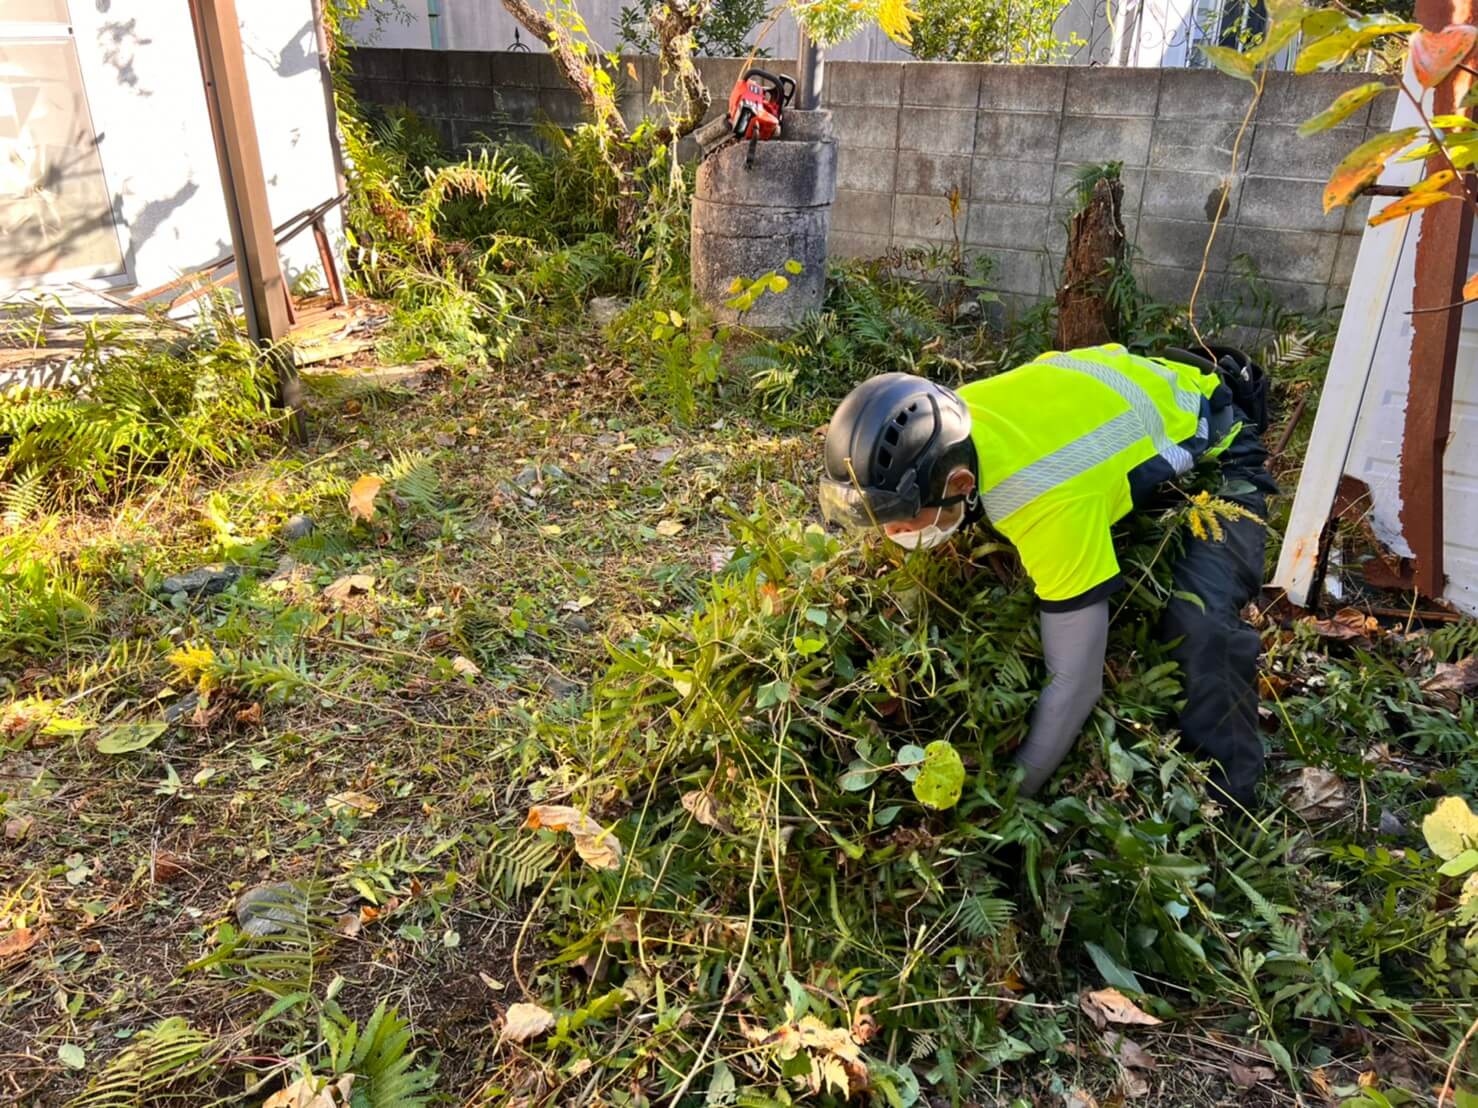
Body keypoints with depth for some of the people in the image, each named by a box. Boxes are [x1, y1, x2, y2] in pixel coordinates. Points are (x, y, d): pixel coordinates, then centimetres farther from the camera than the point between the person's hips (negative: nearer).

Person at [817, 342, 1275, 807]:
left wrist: (1013, 791, -28)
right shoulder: (936, 425, -27)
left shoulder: (1049, 504, -46)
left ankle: (1225, 800, -6)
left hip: (1211, 439, -7)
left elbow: (1075, 682, -38)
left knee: (1200, 623, -23)